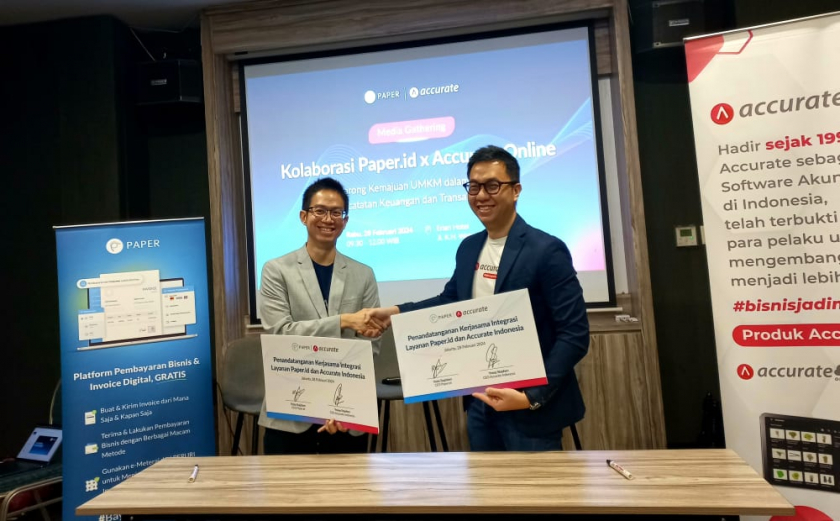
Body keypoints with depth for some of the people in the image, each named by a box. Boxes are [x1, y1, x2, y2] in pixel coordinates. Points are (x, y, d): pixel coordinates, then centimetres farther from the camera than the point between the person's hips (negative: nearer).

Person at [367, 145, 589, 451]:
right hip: (480, 402, 6)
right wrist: (395, 312, 2)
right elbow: (450, 301, 16)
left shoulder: (546, 250, -15)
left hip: (531, 407, -6)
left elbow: (574, 334, -16)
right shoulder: (468, 248, 5)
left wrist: (533, 397, -23)